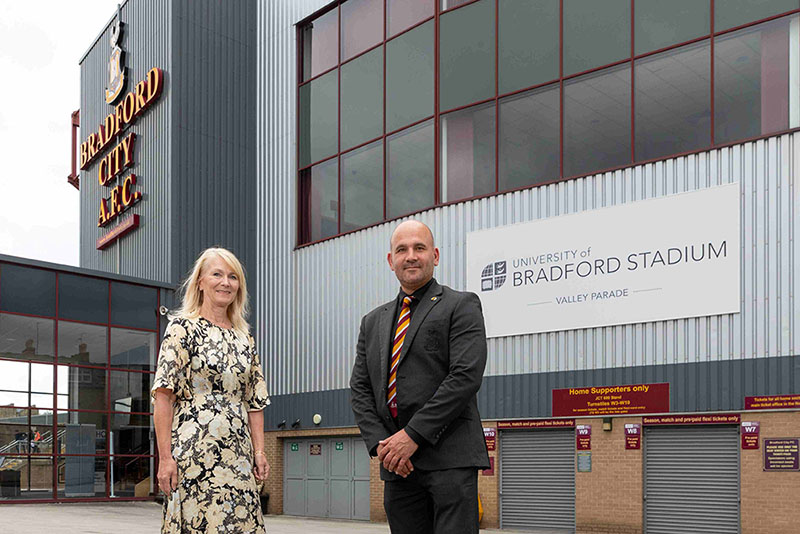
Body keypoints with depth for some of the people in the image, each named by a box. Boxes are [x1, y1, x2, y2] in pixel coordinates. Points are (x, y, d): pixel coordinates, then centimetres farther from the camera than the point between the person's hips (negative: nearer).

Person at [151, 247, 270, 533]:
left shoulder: (244, 337, 17)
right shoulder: (183, 328, 1)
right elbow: (163, 396, -6)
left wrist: (259, 451, 7)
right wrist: (165, 457, -13)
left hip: (237, 455, 5)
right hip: (193, 453, -5)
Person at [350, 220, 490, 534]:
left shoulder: (461, 306, 3)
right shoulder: (373, 322, 20)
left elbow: (466, 376, -10)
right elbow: (359, 390, 14)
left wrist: (413, 435, -14)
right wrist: (379, 443, -4)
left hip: (450, 457, -5)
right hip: (396, 463, 5)